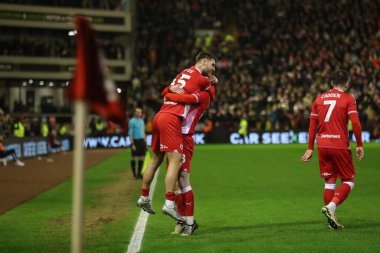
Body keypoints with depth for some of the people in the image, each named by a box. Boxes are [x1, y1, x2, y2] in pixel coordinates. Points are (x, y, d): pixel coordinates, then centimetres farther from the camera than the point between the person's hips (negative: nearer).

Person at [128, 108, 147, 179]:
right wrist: (132, 144, -16)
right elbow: (130, 133, -9)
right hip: (135, 141, -7)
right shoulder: (132, 121, -6)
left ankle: (139, 173, 14)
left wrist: (145, 141, 16)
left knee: (141, 158, 6)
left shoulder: (141, 120, 15)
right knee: (134, 158, -2)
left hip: (142, 141, 7)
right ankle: (134, 174, 3)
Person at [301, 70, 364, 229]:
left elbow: (312, 125, 11)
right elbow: (355, 123, -11)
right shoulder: (348, 99, -1)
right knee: (349, 181, 7)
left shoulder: (319, 99, 12)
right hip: (340, 146, -4)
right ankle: (331, 206, -17)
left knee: (329, 181, 12)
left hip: (322, 146, 5)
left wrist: (310, 148, 15)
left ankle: (332, 219, 8)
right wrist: (359, 145, -4)